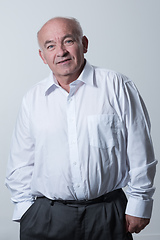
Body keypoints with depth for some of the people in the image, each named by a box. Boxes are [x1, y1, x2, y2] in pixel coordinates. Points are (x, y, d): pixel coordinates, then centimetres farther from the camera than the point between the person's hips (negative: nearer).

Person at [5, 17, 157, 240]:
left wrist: (139, 204, -1)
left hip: (107, 214, -1)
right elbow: (21, 164, 11)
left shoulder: (117, 86, -3)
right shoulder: (32, 98, 5)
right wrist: (26, 207, 6)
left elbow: (140, 152, -2)